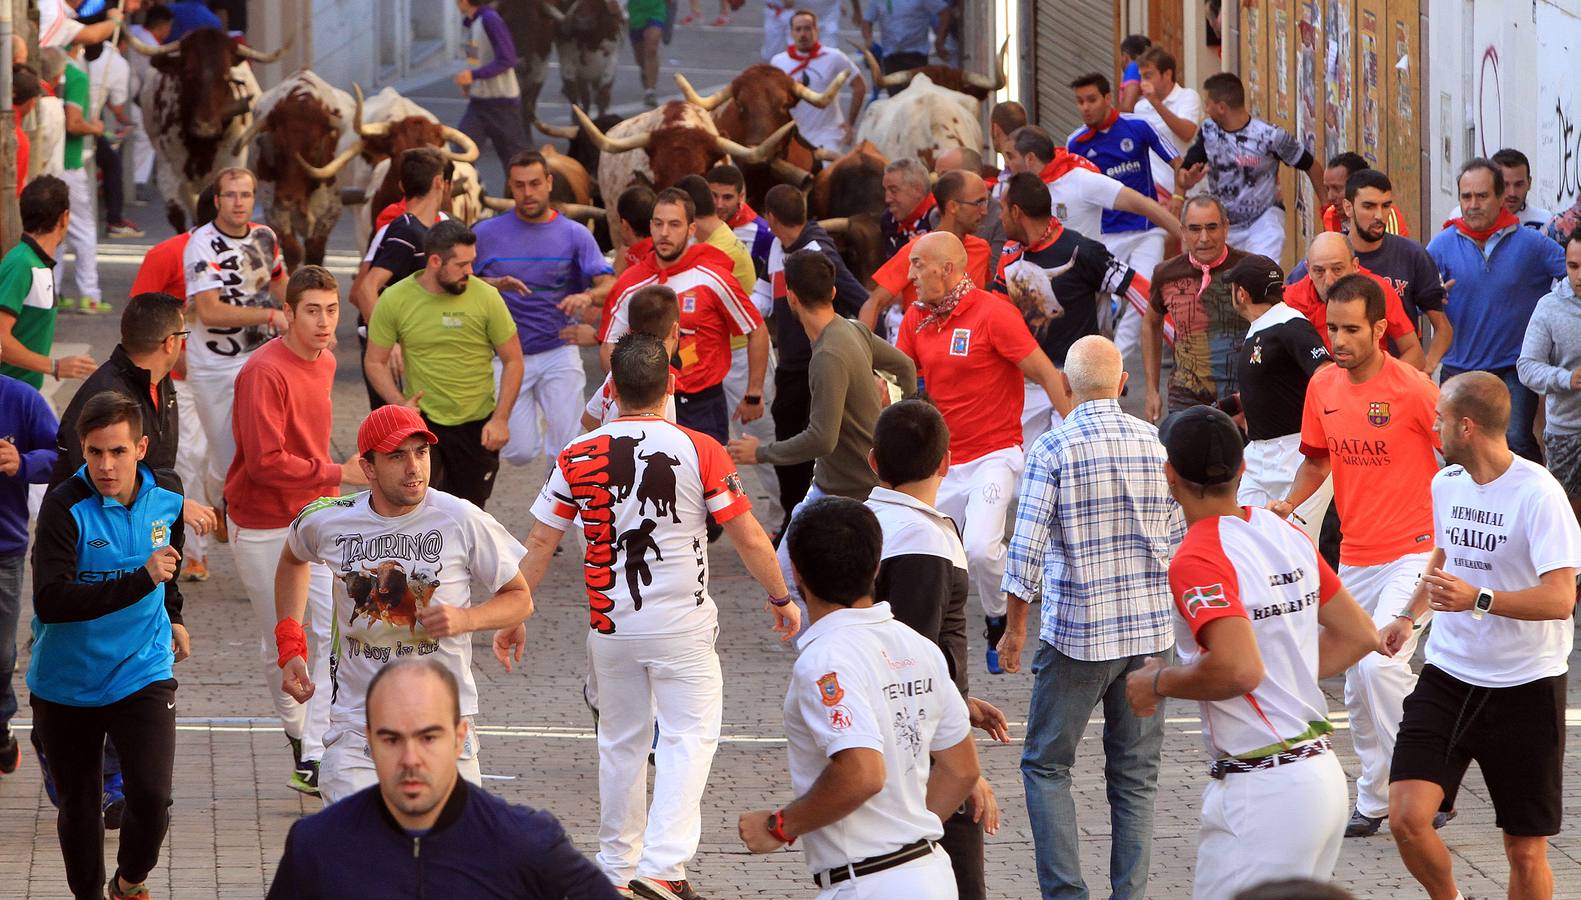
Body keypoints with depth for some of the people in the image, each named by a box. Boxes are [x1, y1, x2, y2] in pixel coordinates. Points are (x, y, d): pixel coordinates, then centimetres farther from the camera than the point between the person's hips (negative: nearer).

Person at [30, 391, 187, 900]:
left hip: (142, 673, 2)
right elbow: (50, 601, -30)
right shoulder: (65, 508, -20)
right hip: (67, 682, -2)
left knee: (151, 797, -11)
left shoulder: (167, 496, -5)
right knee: (78, 803, 11)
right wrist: (141, 580, -34)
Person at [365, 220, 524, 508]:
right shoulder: (395, 299, -7)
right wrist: (400, 404, -15)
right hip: (421, 419, -1)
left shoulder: (486, 297, -8)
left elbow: (513, 361, -1)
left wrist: (500, 419, -10)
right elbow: (375, 362, 2)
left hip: (476, 425, 1)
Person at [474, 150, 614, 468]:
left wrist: (586, 296, -32)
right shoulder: (487, 234, 1)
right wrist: (496, 284, -17)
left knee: (569, 447, -9)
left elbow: (608, 284, -9)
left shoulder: (575, 235, 1)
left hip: (559, 351, 0)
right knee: (520, 453, -2)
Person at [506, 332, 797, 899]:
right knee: (689, 736, 2)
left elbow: (539, 545, 2)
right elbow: (749, 539, -7)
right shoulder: (699, 451, -10)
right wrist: (780, 599, 8)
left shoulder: (578, 457, -3)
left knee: (621, 741, 18)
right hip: (682, 627, -3)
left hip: (610, 625, 3)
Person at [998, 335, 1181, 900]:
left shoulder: (1052, 450, -10)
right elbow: (1178, 539, 8)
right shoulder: (1156, 445, 1)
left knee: (1046, 764, 8)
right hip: (1151, 630, 4)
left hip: (1078, 633, -4)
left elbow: (1027, 548, -12)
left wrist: (1015, 627, 0)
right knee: (1136, 773, 10)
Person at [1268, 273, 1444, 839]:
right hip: (1354, 556, 7)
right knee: (1357, 685, 11)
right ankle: (1374, 802, 24)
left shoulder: (1412, 388, -14)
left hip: (1412, 553, -7)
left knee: (1381, 663, -22)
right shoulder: (1323, 387, 4)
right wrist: (1288, 504, 0)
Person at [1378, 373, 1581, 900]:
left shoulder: (1537, 494, -16)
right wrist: (1410, 615, 12)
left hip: (1526, 687, -5)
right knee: (1407, 818, -10)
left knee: (1526, 854, 2)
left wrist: (1479, 599, -35)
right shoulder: (1446, 484, 6)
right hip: (1448, 676, 5)